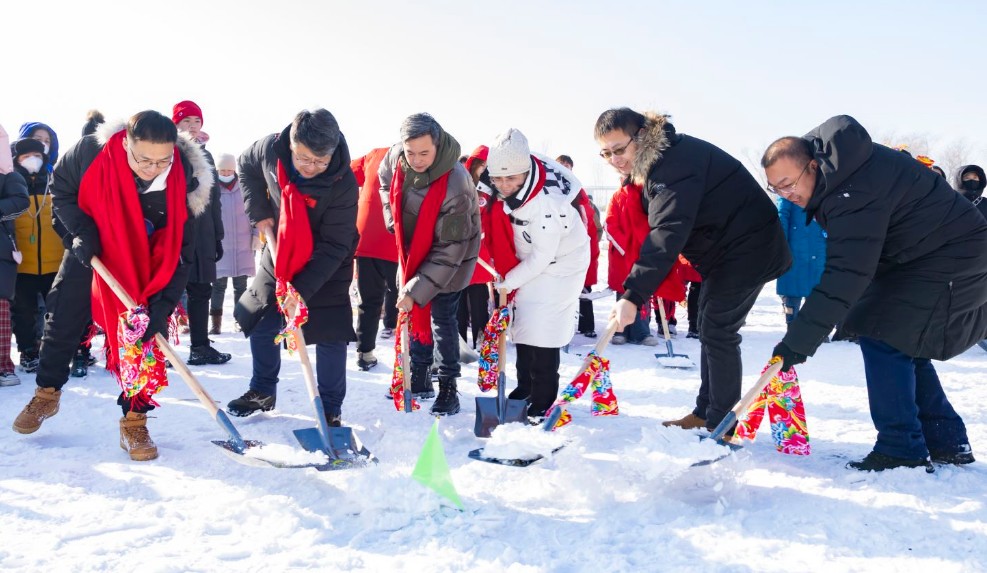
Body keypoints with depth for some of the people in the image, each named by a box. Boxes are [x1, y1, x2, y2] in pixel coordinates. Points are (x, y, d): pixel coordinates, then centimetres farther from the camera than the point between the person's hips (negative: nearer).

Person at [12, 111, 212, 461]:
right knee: (62, 320, 11)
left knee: (140, 338, -8)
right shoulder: (91, 153, -30)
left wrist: (163, 304, -29)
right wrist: (80, 230, -21)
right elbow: (61, 189, -7)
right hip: (89, 250, 2)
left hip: (143, 266, -1)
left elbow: (179, 250, -23)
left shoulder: (186, 180, -30)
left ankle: (134, 421, 3)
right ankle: (46, 394, 34)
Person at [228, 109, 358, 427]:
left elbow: (333, 247, -28)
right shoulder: (271, 148, -22)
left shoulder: (343, 184, -33)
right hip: (278, 253, 5)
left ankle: (330, 409, 6)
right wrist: (259, 212, -6)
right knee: (259, 321, 11)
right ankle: (263, 391, 30)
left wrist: (302, 290, -33)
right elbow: (247, 166, 4)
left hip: (325, 264, -4)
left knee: (330, 335, -7)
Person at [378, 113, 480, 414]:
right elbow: (386, 180, 10)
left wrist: (416, 290, -31)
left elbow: (449, 251, -31)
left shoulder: (455, 187, -36)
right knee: (416, 312, 14)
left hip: (448, 259, -6)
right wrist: (394, 220, 4)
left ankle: (448, 389, 9)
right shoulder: (396, 157, -18)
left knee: (441, 319, -4)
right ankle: (419, 379, 28)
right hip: (413, 250, 7)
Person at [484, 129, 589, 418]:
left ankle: (543, 399, 0)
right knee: (523, 321, 14)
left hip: (559, 262, -8)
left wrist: (509, 281, -19)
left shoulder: (546, 202, -36)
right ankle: (525, 387, 28)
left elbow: (543, 255, -28)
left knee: (542, 329, -11)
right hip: (530, 259, 8)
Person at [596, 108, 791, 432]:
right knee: (710, 327, 16)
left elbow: (668, 233, -38)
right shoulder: (650, 165, 4)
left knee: (718, 331, -8)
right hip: (723, 247, 11)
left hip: (746, 247, -11)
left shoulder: (675, 161, -29)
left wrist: (634, 295, -42)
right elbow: (658, 229, 8)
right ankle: (705, 413, 27)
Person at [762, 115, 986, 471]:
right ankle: (946, 443, 17)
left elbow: (846, 274, -36)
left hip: (954, 262, -10)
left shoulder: (856, 192, -32)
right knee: (902, 345, 10)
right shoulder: (837, 174, 0)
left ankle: (902, 450, -11)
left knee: (883, 338, -16)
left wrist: (798, 342, -36)